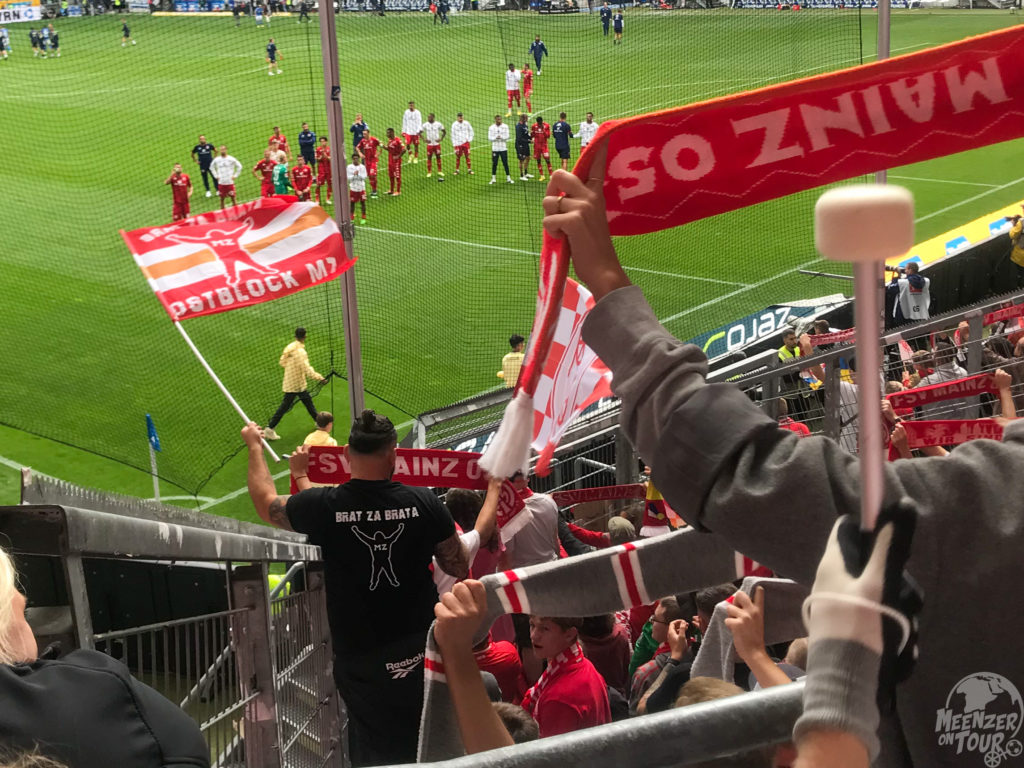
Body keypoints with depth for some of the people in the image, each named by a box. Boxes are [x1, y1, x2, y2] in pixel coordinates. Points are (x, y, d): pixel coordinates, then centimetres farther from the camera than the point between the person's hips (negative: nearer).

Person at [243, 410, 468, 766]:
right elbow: (460, 569, -1)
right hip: (421, 652, 0)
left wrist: (254, 446, 25)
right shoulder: (424, 502, -11)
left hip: (361, 660, 0)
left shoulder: (325, 506, -11)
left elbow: (266, 502, 10)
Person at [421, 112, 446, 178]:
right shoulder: (425, 125, -4)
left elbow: (444, 132, 7)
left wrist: (440, 139, -6)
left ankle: (439, 171, 16)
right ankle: (428, 172, 11)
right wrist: (425, 139, -9)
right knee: (429, 158, 3)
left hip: (437, 144, 0)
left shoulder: (438, 124, -3)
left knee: (438, 157, 5)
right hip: (429, 144, 0)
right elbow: (420, 133, 3)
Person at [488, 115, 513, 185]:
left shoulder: (505, 127, 2)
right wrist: (495, 138, -20)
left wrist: (501, 137, -24)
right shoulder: (491, 128, 3)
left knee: (505, 163, -2)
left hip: (503, 148, 0)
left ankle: (508, 177, 5)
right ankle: (493, 178, 13)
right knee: (494, 163, 2)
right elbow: (489, 138, -1)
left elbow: (507, 137, -4)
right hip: (495, 148, 0)